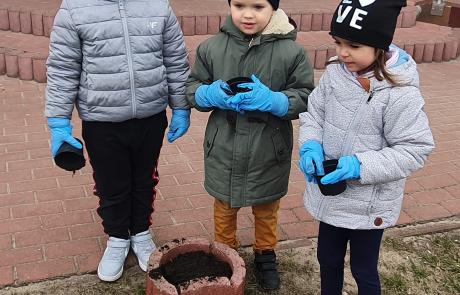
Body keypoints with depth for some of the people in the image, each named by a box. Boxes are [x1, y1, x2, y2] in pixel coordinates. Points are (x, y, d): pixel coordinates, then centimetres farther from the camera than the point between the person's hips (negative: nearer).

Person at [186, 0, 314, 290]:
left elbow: (305, 98, -10)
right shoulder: (212, 47, -6)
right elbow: (192, 88, 2)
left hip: (268, 154, -1)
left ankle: (266, 256, 46)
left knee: (267, 209, 21)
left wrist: (271, 100, -27)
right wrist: (210, 94, -20)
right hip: (224, 152, 2)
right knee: (224, 207, 22)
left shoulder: (291, 51, -13)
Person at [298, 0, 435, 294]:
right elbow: (313, 113, 4)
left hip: (369, 204, -5)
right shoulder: (334, 73, -7)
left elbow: (415, 150, -20)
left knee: (363, 270, 17)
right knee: (328, 260, 25)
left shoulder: (400, 93, -25)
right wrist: (311, 146, -16)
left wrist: (361, 165, -29)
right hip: (331, 195, 5)